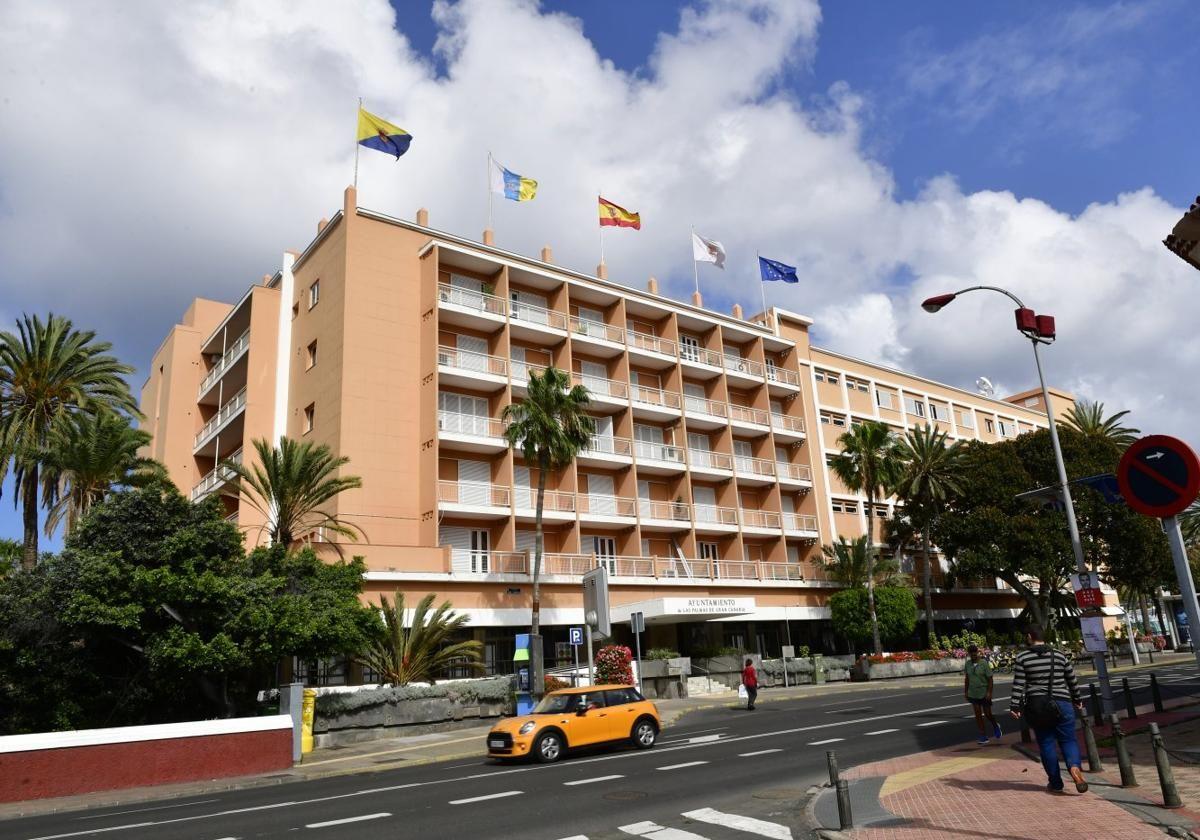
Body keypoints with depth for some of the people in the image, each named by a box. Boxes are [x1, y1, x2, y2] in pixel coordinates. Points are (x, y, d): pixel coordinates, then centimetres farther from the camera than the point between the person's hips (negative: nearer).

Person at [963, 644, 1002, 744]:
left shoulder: (984, 663, -12)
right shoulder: (967, 664, 0)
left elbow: (990, 679, -10)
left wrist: (989, 692, -16)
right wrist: (965, 692, 10)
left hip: (984, 693, -4)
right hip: (973, 694, 4)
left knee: (988, 714, 5)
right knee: (978, 714, 4)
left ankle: (995, 727, 35)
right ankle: (983, 736, 12)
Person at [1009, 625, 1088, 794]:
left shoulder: (1022, 658, -4)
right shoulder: (1060, 655, 4)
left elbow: (1018, 685, -7)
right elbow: (1072, 680, 12)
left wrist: (1014, 706, -4)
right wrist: (1077, 699, 26)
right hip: (1062, 703, 1)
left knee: (1046, 743, 9)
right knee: (1068, 740, 9)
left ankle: (1055, 783, 12)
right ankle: (1074, 766, -19)